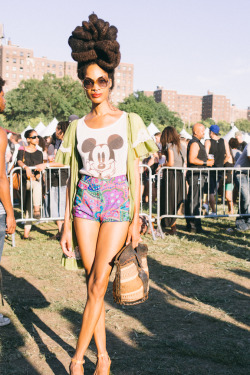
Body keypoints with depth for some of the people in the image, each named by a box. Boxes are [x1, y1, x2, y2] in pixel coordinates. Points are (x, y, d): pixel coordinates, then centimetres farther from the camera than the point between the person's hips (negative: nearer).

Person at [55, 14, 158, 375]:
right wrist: (67, 224, 5)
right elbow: (72, 178, 8)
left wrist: (136, 220, -5)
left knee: (98, 282, -8)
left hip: (118, 203, -2)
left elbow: (135, 175, 1)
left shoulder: (129, 122, 2)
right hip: (85, 203, 2)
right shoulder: (77, 126, 7)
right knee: (93, 283, 4)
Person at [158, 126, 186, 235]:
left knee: (169, 202, 2)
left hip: (171, 175, -7)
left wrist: (162, 165, 1)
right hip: (180, 176, 7)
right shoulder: (182, 146, 10)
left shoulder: (170, 146, -10)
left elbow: (171, 163, -18)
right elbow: (185, 163, 12)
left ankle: (173, 228, 2)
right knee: (176, 201, 14)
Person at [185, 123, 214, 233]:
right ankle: (195, 226, -10)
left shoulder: (196, 142, 22)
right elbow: (192, 159, -21)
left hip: (197, 175, 11)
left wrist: (207, 161, 19)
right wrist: (206, 163, -15)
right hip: (196, 175, -11)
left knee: (190, 200, 12)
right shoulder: (194, 143, -11)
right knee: (195, 201, -10)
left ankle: (190, 224, 17)